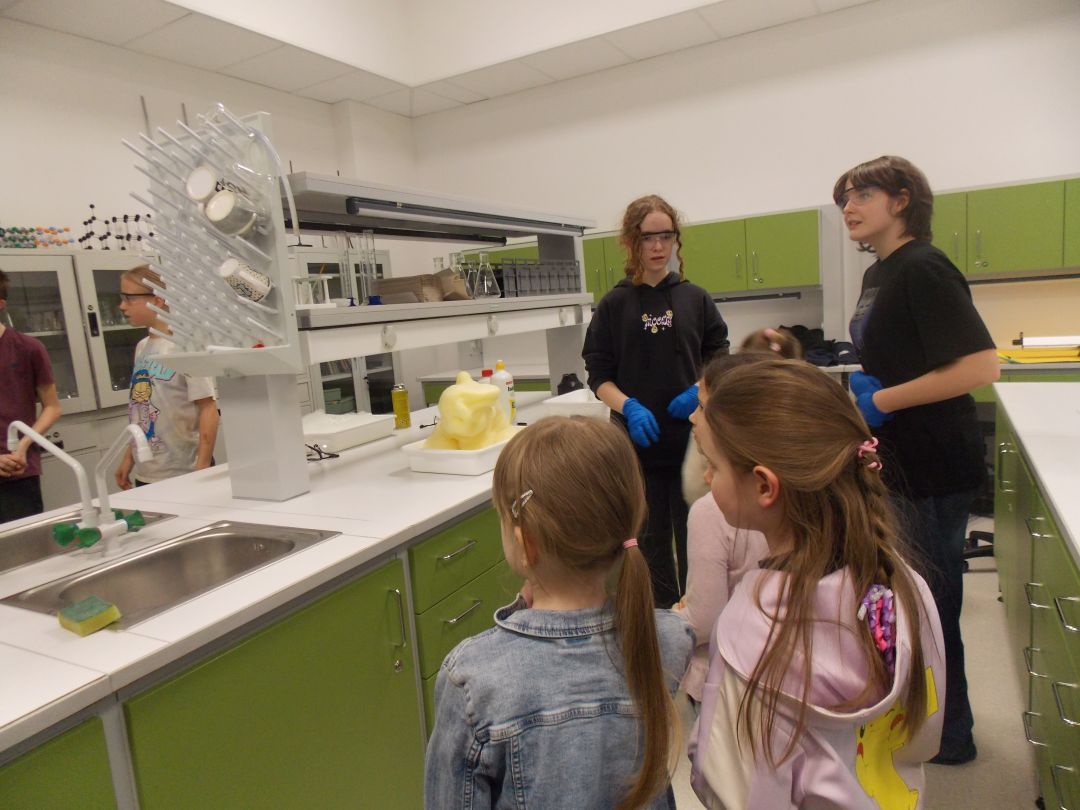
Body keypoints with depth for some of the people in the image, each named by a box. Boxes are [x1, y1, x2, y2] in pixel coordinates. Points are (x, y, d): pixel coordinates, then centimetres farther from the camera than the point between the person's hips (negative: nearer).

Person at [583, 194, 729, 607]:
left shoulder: (695, 298, 6)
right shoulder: (614, 304, 2)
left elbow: (719, 358, 10)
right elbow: (599, 375, 1)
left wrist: (701, 391, -10)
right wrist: (628, 407, -16)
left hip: (691, 437, 1)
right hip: (638, 439, 0)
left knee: (695, 537, 7)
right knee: (652, 538, 11)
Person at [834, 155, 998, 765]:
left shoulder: (922, 269, -17)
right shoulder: (878, 274, 11)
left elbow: (980, 366, -26)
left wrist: (882, 401, -21)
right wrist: (861, 387, 3)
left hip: (936, 467, -9)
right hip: (898, 461, 9)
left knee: (932, 601, 5)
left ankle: (949, 737, 25)